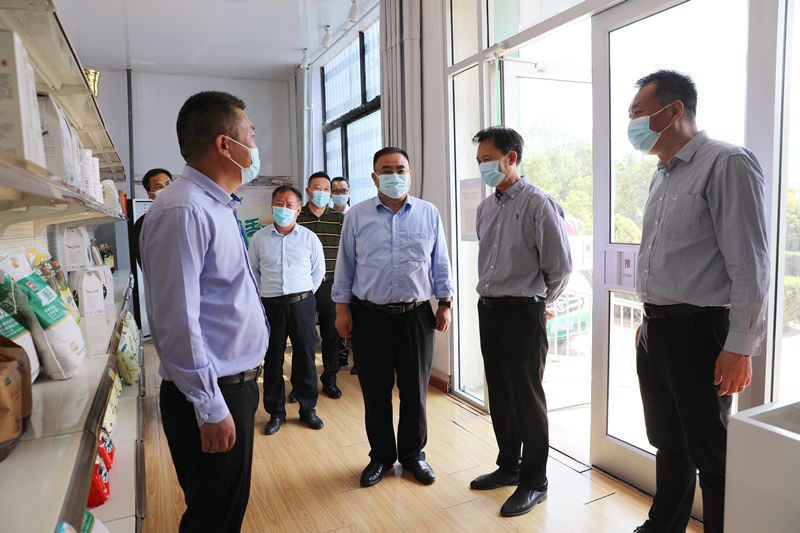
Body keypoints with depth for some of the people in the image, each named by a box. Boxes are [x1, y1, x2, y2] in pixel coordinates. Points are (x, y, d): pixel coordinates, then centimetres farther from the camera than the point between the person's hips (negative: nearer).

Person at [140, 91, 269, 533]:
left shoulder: (217, 206, 12)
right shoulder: (183, 210, -21)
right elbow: (176, 322, -25)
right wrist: (210, 409, -20)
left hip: (236, 384, 9)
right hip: (213, 397, -9)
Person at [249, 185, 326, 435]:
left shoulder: (309, 238, 2)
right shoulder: (259, 237, 4)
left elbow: (318, 270, 12)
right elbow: (253, 269, 15)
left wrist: (305, 293, 8)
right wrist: (265, 292, 8)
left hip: (302, 304, 0)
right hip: (271, 305, 1)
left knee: (305, 358, 6)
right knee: (272, 361, 7)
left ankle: (308, 409, 22)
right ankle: (276, 413, 22)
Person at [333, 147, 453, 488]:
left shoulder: (429, 214, 6)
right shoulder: (357, 216, 4)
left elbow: (440, 264, 10)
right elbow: (345, 266, 6)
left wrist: (445, 304, 6)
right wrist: (342, 309, 2)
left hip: (416, 316, 1)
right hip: (370, 316, 0)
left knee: (415, 390, 9)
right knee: (375, 392, 9)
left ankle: (413, 454, 30)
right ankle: (381, 456, 28)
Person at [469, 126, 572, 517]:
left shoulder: (538, 203, -12)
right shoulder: (485, 208, 11)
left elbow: (560, 267, -11)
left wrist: (538, 301, 1)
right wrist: (491, 295, 16)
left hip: (522, 313, -7)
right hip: (488, 309, 7)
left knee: (527, 398, 4)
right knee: (500, 395, 17)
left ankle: (534, 483, 21)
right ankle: (509, 466, 35)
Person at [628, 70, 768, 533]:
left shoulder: (727, 164, -11)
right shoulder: (663, 177, 15)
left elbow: (749, 265, -16)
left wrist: (739, 347, -17)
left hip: (698, 333, -8)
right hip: (655, 332, 8)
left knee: (711, 455, 4)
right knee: (669, 444, 20)